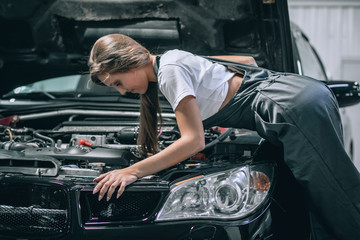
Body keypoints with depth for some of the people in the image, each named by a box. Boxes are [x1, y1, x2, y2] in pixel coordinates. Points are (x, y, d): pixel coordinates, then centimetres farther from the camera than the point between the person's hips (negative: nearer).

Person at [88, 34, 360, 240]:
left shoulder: (169, 71, -10)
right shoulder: (175, 57, 19)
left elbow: (194, 141, -15)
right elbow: (248, 60, 27)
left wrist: (132, 171, -14)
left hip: (297, 109, -10)